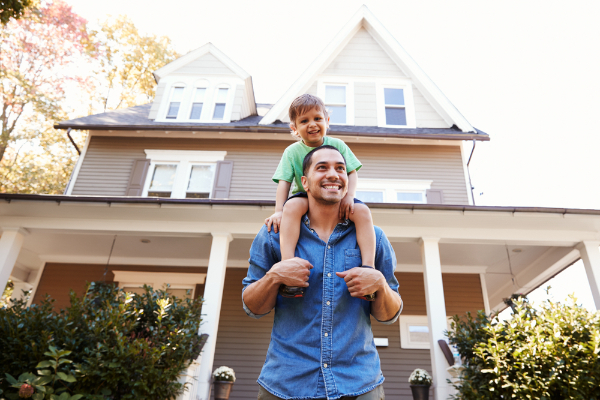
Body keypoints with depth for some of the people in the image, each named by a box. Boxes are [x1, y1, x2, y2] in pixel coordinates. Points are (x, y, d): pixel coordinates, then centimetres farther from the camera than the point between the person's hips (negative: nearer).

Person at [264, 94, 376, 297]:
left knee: (362, 211, -26)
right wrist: (278, 210, -21)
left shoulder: (337, 145, 2)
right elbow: (284, 182, -8)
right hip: (306, 197, -1)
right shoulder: (292, 151, -1)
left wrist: (349, 196, -20)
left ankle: (368, 266, -29)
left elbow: (352, 172, -1)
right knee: (292, 206, -35)